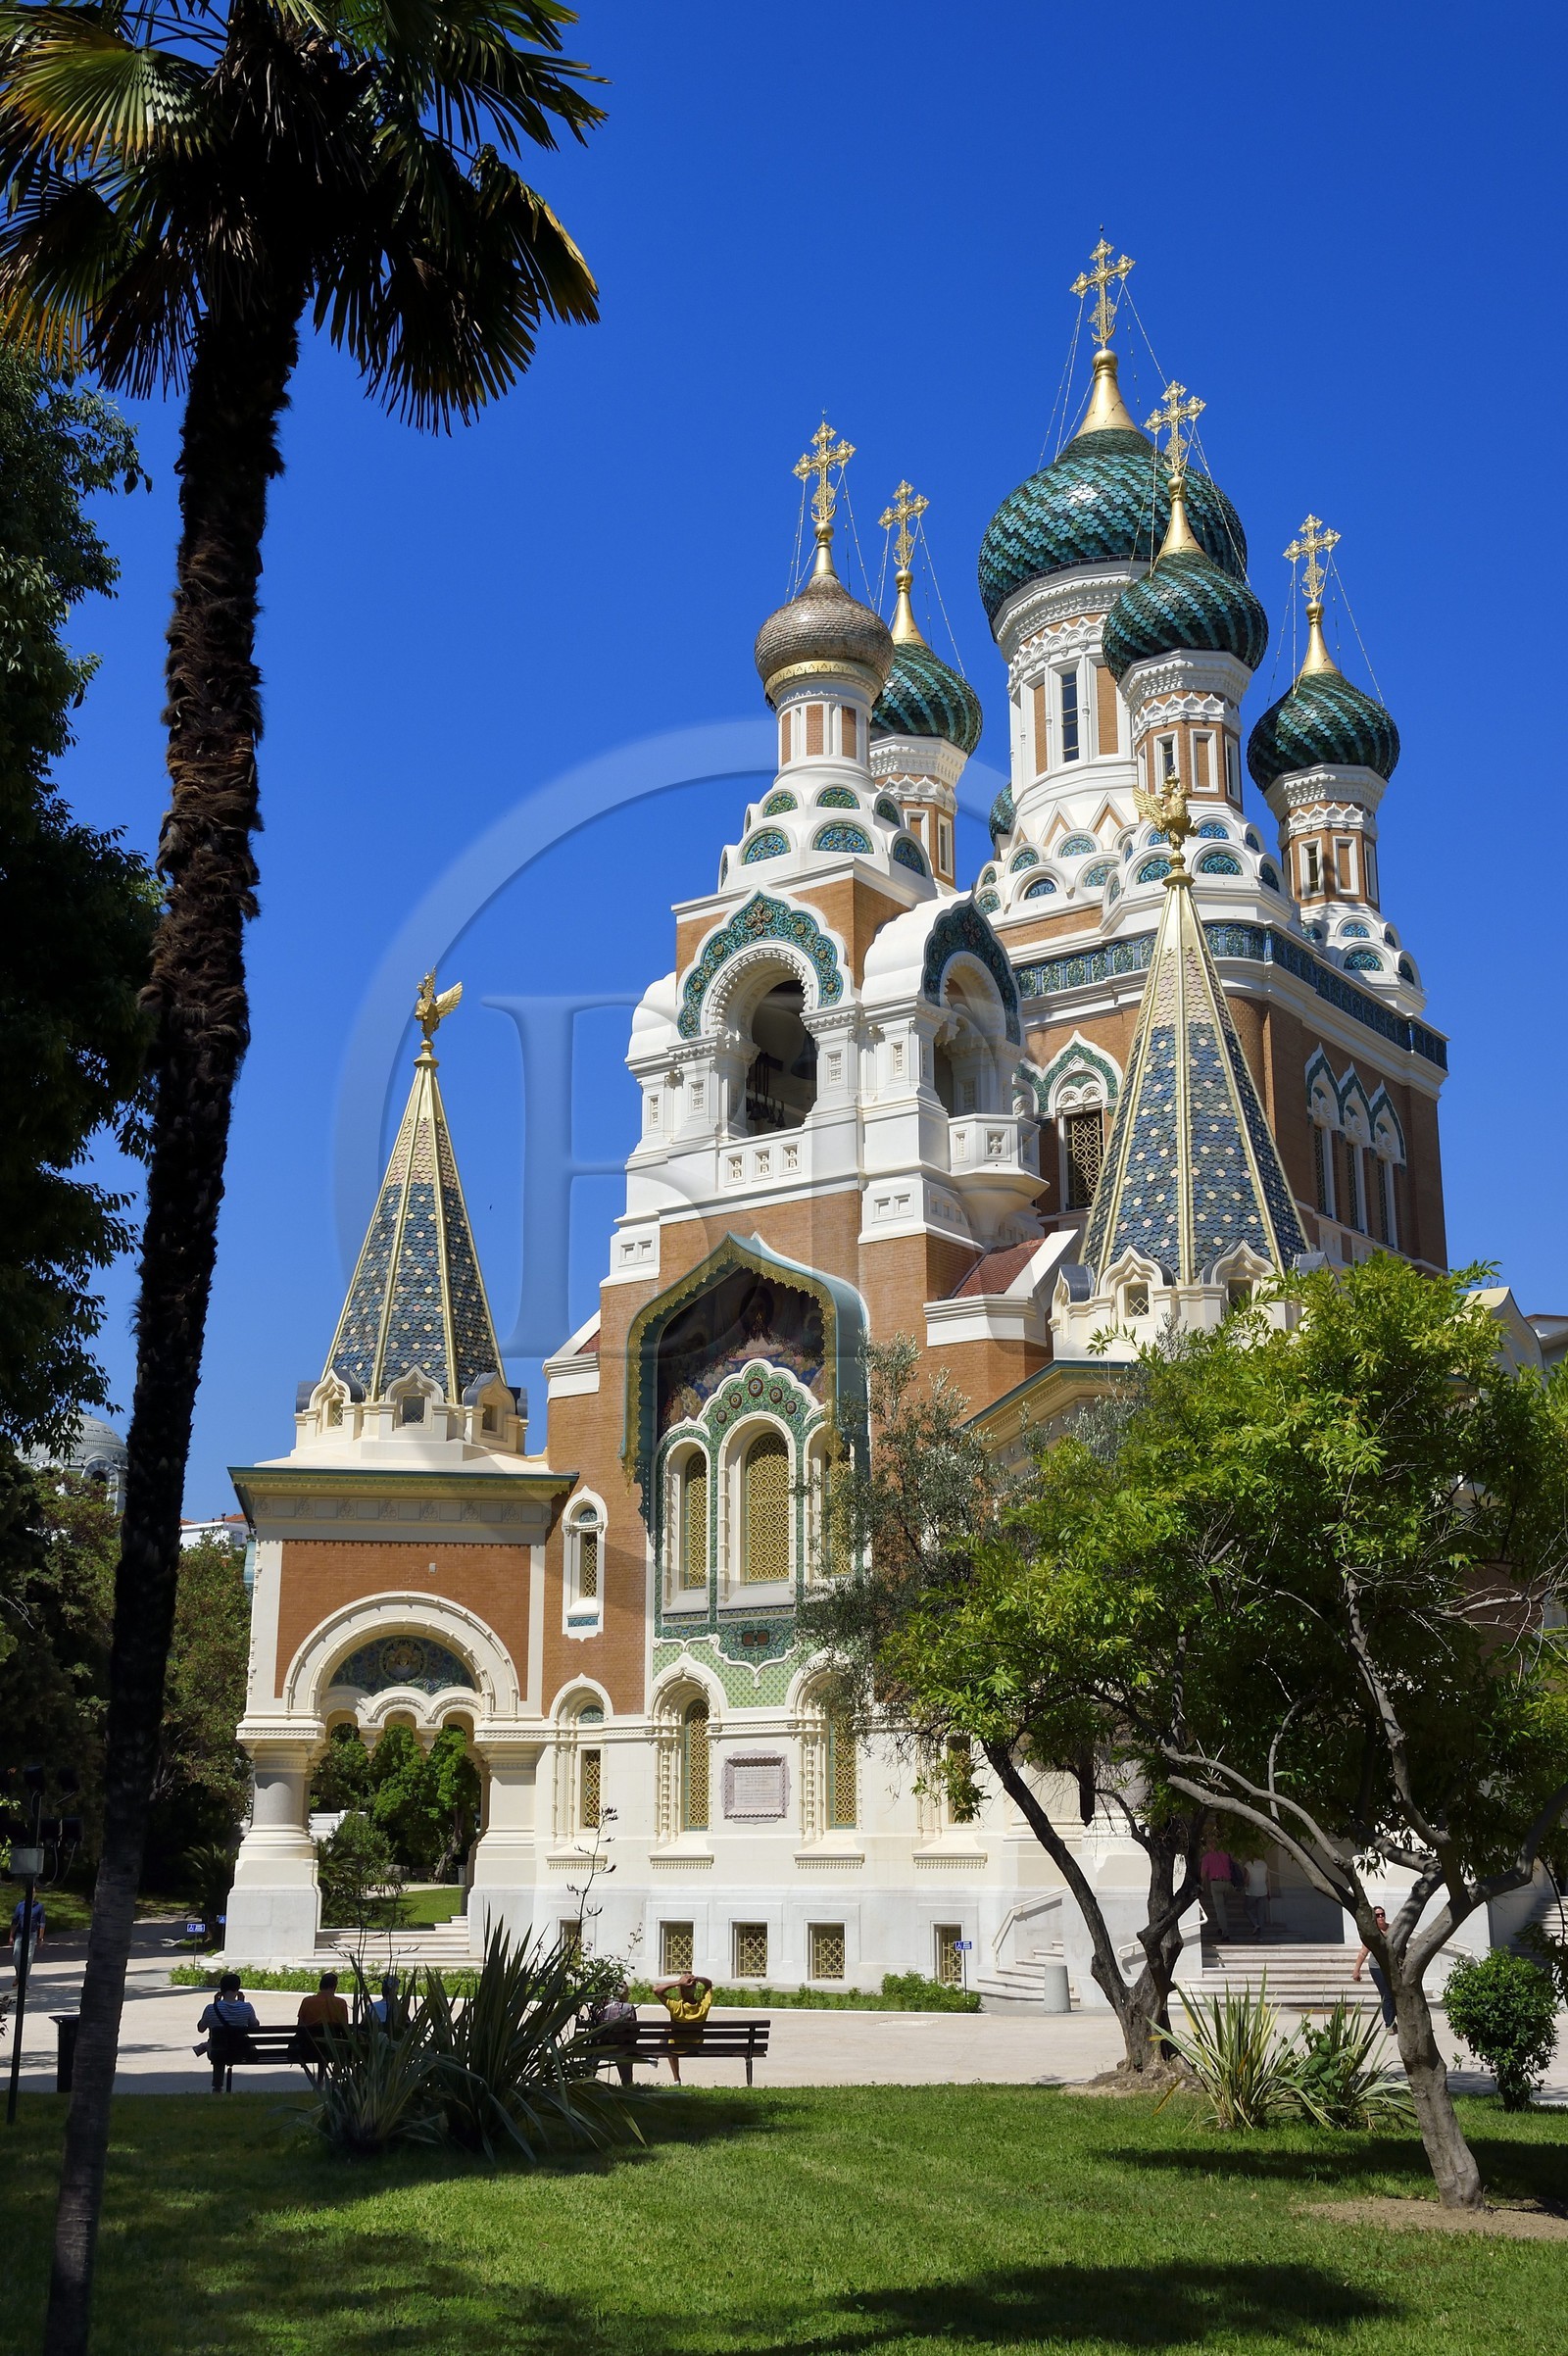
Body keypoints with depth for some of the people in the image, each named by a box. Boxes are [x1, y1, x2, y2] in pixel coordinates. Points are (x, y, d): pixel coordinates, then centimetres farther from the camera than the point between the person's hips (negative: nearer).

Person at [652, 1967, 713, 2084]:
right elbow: (709, 1984, -7)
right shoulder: (703, 2007, -25)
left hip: (676, 2049, -3)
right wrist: (696, 1978, -25)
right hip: (696, 2048, 3)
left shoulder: (677, 2007, -35)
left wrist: (678, 1982, -37)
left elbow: (656, 1989, -33)